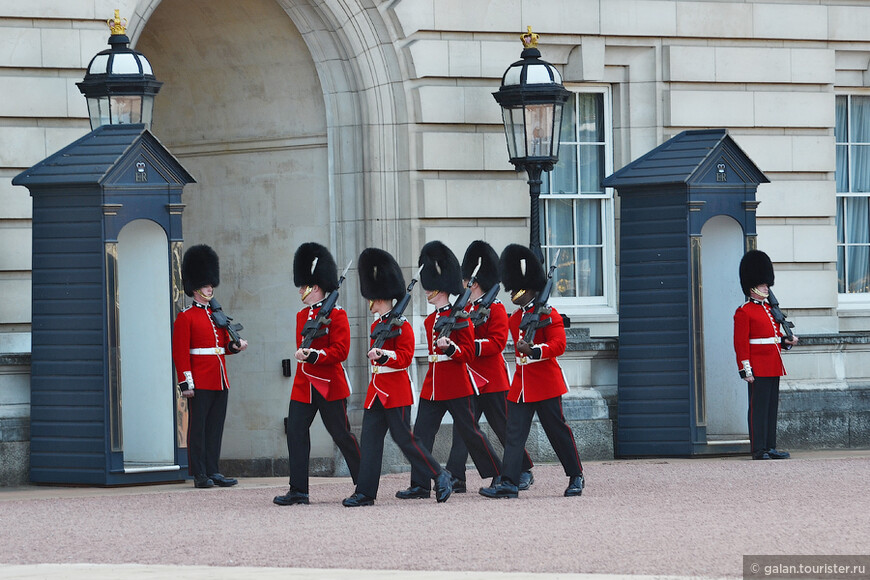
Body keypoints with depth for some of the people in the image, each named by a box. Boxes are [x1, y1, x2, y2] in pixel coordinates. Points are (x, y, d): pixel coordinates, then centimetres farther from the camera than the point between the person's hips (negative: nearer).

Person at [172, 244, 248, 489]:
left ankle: (213, 471, 11)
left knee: (215, 428, 7)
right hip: (200, 384, -7)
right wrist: (186, 383, -16)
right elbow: (180, 352, -9)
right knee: (198, 427, -3)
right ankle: (200, 475, -2)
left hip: (220, 383, 7)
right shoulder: (185, 318, -5)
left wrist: (235, 346, 0)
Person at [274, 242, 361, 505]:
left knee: (341, 435, 1)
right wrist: (302, 353, 2)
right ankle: (298, 491, -3)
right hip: (303, 385, 7)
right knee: (296, 432, -3)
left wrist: (314, 355, -25)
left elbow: (340, 351, -15)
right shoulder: (302, 315, 14)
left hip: (330, 385, -7)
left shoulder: (336, 314, -8)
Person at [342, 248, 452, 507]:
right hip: (377, 389, 8)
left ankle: (440, 476, 8)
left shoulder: (401, 325, -9)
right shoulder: (376, 325, 15)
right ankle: (365, 492, -2)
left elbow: (405, 357, -16)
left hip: (396, 391, -8)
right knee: (370, 439, 0)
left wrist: (384, 355, -29)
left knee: (404, 437, -6)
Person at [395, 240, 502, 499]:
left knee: (470, 433, 0)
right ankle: (420, 485, -1)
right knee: (422, 433, -2)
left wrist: (450, 347, -28)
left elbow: (468, 352, -11)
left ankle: (498, 476, 12)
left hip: (457, 385, -7)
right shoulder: (430, 320, 14)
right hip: (432, 386, 7)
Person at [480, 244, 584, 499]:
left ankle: (576, 477, 16)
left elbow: (558, 345, -18)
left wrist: (533, 350, -28)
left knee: (558, 430, 2)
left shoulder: (548, 314, -8)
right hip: (521, 383, 7)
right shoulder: (515, 318, 15)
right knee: (514, 433, -3)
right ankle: (509, 483, -8)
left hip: (545, 383, -7)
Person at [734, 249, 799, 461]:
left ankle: (770, 447, 12)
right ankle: (758, 449, -5)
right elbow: (741, 343, -11)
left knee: (772, 408, 9)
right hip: (758, 369, -8)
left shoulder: (769, 309, 18)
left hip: (774, 368, 8)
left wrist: (787, 341, 5)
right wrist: (746, 369, -17)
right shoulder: (744, 312, -7)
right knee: (759, 408, -7)